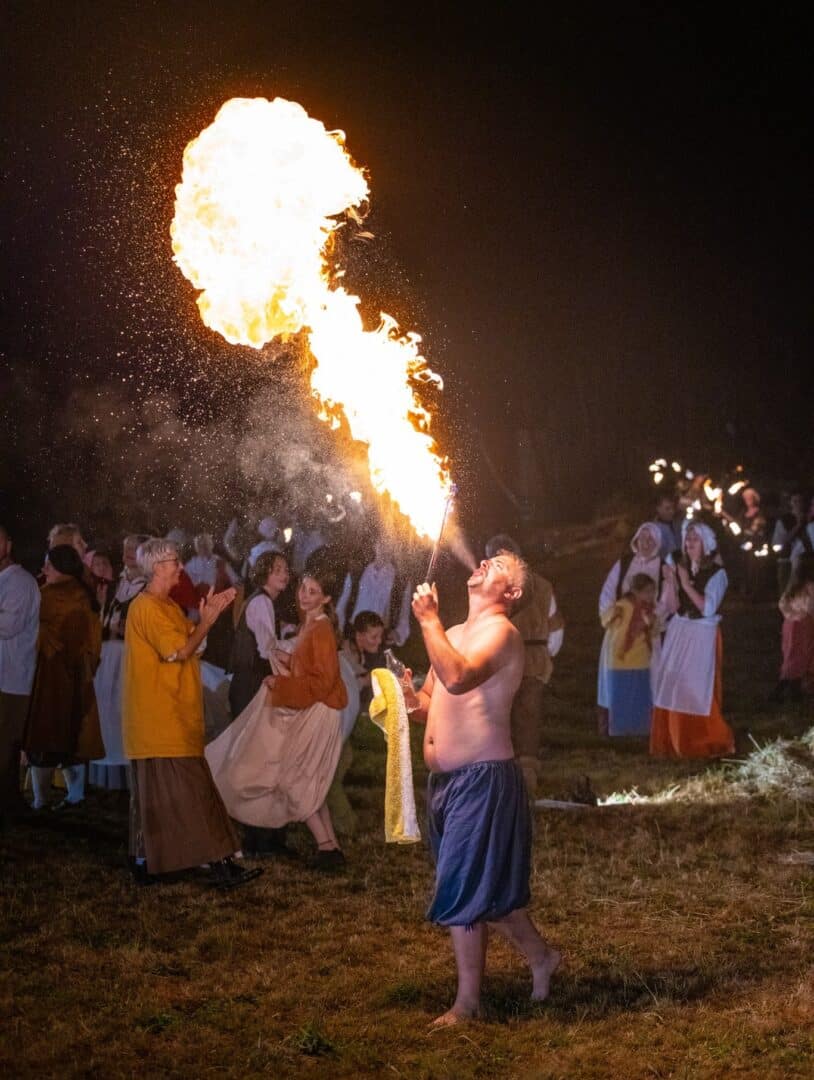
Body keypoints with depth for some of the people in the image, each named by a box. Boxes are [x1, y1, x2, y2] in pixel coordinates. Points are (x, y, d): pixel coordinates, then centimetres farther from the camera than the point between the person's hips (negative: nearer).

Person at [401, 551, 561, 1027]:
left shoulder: (500, 631, -12)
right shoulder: (453, 634, 17)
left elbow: (458, 678, -30)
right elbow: (433, 704, 22)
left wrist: (429, 619, -23)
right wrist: (410, 695, -1)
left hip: (483, 779, -9)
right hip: (447, 778, 9)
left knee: (464, 891, -5)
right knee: (492, 888, 17)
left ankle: (468, 1002, 6)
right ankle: (541, 956, 35)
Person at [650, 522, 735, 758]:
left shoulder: (717, 573, -9)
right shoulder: (680, 569, 6)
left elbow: (708, 608, -18)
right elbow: (672, 607, 3)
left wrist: (686, 585, -20)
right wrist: (670, 582, -12)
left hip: (702, 636, -5)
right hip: (678, 633, 5)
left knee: (697, 690, -4)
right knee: (671, 686, 6)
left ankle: (706, 742, 10)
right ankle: (674, 741, 16)